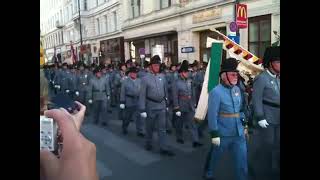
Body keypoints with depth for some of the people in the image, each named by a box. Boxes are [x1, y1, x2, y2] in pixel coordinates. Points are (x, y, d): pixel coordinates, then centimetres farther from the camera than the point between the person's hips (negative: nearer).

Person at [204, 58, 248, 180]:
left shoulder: (237, 89, 4)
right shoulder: (216, 92, -18)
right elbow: (212, 115, -19)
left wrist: (244, 124, 14)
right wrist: (214, 134, -18)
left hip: (239, 133, 6)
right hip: (223, 134, -5)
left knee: (242, 160, 10)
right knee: (214, 157, 17)